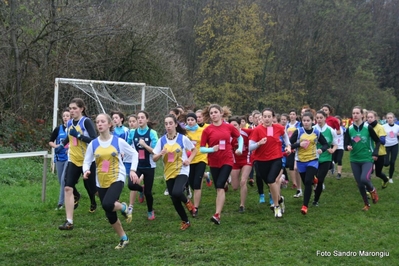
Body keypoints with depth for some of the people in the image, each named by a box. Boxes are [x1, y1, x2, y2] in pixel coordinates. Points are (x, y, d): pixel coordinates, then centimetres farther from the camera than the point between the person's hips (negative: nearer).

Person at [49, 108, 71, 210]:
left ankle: (61, 202, -4)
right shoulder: (58, 129, 3)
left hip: (69, 157, -4)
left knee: (64, 179, -14)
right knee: (61, 181, 10)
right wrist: (56, 146, -10)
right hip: (59, 157, 4)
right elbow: (50, 142, 10)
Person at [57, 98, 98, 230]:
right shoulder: (69, 123, 6)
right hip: (73, 160, 5)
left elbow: (95, 140, -22)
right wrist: (62, 145, 16)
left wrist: (78, 135, -25)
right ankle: (69, 222, -8)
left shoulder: (86, 122, -14)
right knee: (68, 188, -10)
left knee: (90, 187, 10)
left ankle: (93, 202, 48)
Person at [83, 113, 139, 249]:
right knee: (109, 214, 8)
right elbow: (87, 161, 4)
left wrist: (133, 170, -9)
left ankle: (123, 208, 6)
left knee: (107, 205, -29)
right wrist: (86, 170, -18)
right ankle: (124, 238, 29)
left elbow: (134, 154, 3)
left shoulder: (118, 141, -7)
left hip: (117, 179, -4)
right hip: (101, 182, 4)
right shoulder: (93, 144, -1)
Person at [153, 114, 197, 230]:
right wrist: (161, 154, -21)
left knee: (176, 192, -30)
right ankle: (185, 221, 28)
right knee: (174, 200, 7)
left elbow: (194, 150, 7)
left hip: (182, 171, -4)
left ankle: (187, 202, 5)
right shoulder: (161, 140, -1)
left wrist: (189, 160, -10)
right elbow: (154, 159, 0)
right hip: (169, 173, 4)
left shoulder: (183, 138, -7)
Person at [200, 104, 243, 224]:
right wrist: (212, 149, -22)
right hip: (214, 163, 2)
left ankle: (217, 215, -19)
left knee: (220, 186, -16)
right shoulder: (207, 130, -5)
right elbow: (201, 149, -3)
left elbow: (240, 137, 16)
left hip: (227, 161, -2)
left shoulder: (229, 127, -1)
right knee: (218, 188, 8)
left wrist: (240, 149, 0)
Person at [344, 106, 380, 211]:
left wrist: (375, 153, -9)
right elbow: (345, 145, 0)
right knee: (360, 184, 5)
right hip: (354, 160, 3)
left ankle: (372, 190, 9)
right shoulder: (349, 129, -2)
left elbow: (377, 141, 2)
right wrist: (348, 147, -23)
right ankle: (366, 204, 26)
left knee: (364, 179, -25)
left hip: (367, 159, -3)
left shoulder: (368, 128, -8)